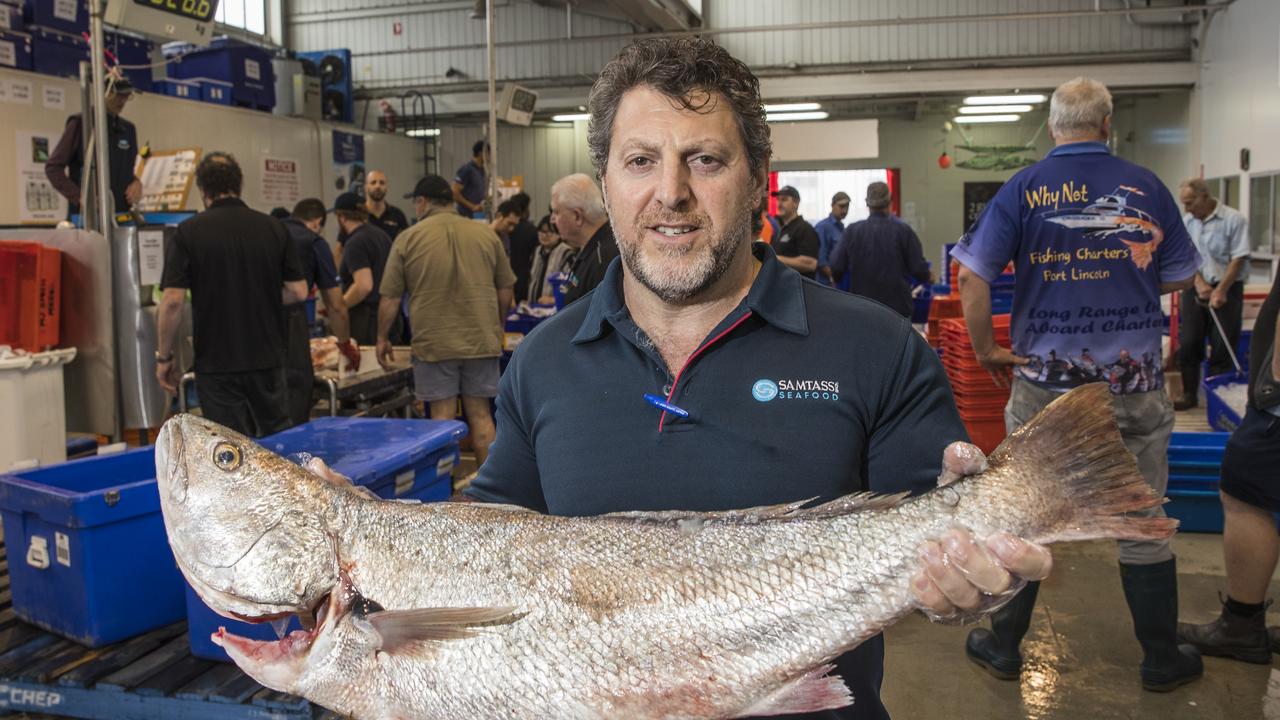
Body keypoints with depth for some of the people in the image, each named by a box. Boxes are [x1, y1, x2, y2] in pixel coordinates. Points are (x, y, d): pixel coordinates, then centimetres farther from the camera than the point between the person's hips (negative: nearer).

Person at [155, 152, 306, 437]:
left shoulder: (188, 232, -7)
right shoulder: (273, 228, 0)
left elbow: (172, 301, -12)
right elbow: (298, 291, -1)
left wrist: (164, 357, -1)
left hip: (216, 364, -2)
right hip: (268, 359, 3)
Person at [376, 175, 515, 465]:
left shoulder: (408, 239, -2)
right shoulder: (486, 235, 4)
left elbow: (390, 298, 0)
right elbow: (505, 290, 10)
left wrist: (382, 338, 12)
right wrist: (498, 328, 24)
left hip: (434, 343, -2)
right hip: (482, 340, 2)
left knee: (442, 416, 4)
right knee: (480, 414, 9)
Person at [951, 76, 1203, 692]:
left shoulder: (1023, 190, -3)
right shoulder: (1146, 186, 1)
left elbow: (972, 276, -11)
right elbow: (1180, 278, 8)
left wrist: (987, 350, -1)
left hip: (1044, 383, -1)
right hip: (1134, 384, 1)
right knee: (1143, 521, 12)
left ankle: (1003, 647, 22)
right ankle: (1162, 659, 27)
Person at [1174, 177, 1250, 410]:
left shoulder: (1233, 219, -11)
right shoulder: (1187, 222, 3)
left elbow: (1238, 259, -12)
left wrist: (1221, 291, -16)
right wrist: (1199, 282, -10)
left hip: (1227, 288, -4)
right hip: (1196, 288, 4)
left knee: (1223, 346, -1)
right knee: (1188, 343, 4)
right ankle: (1189, 394, 15)